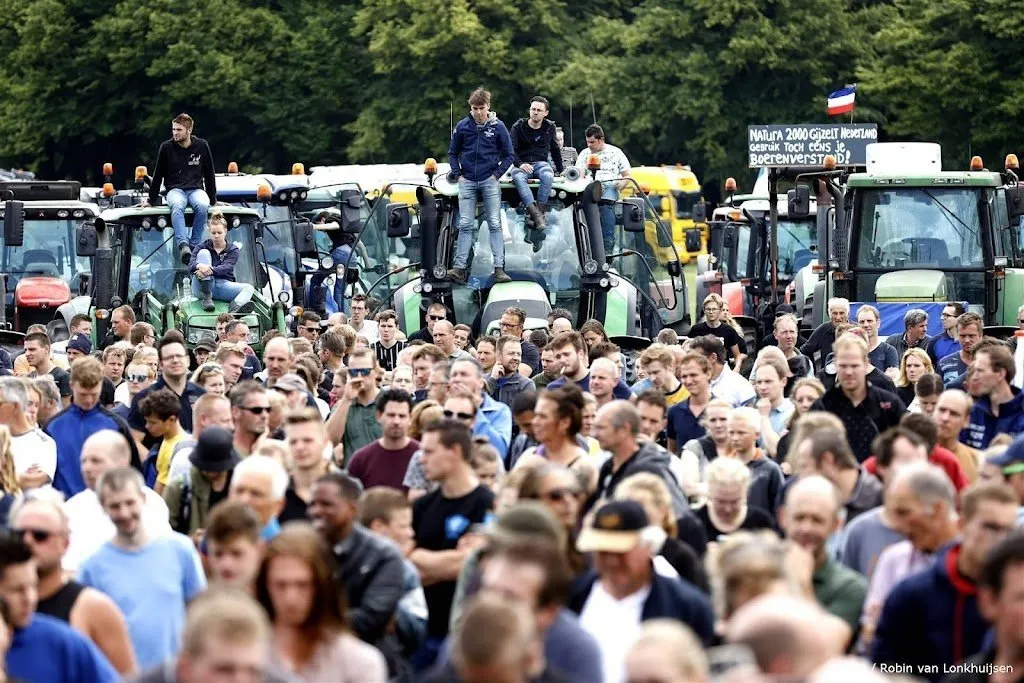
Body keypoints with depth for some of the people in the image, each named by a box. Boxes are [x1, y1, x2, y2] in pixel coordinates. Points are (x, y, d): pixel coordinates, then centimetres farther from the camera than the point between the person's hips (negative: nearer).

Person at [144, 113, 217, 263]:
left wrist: (213, 200, 13)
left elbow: (209, 174, 12)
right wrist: (151, 201, 9)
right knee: (177, 206, -38)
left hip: (196, 189, 1)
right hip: (175, 190, -1)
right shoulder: (166, 147, 1)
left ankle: (194, 245, -30)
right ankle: (183, 245, -52)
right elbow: (158, 175, 8)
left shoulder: (202, 146, 3)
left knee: (202, 206, -35)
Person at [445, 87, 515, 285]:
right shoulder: (462, 127, 3)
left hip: (489, 181, -1)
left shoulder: (498, 127, -1)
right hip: (467, 182, 1)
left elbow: (509, 155, 5)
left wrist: (497, 174, -4)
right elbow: (452, 153, 14)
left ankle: (499, 268, -5)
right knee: (465, 225, 0)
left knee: (495, 224, -3)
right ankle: (459, 268, -2)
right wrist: (458, 174, 3)